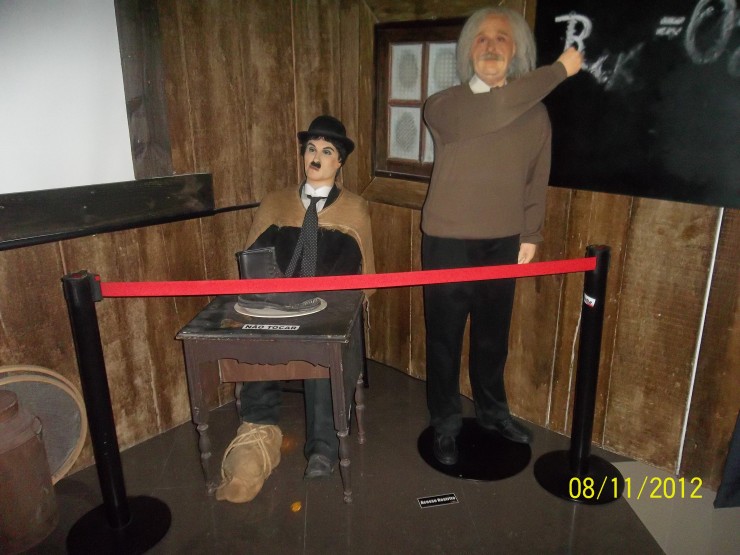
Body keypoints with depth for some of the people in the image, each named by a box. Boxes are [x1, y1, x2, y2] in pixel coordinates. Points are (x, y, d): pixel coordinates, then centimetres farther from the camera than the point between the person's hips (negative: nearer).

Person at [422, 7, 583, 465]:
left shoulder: (535, 113, 4)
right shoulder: (444, 105, -8)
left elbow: (537, 181, 11)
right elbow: (491, 112, -28)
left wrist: (531, 235, 8)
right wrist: (561, 69, -20)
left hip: (503, 243, 3)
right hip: (448, 243, -3)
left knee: (493, 335, 17)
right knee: (445, 337, 6)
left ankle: (493, 411, 39)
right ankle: (446, 423, 25)